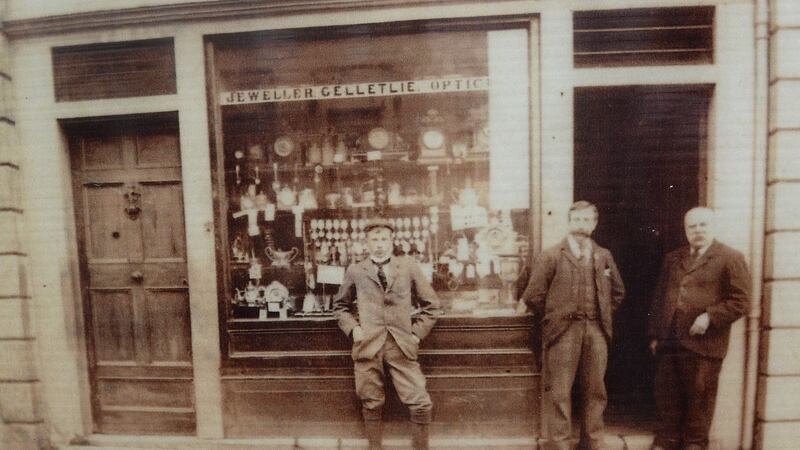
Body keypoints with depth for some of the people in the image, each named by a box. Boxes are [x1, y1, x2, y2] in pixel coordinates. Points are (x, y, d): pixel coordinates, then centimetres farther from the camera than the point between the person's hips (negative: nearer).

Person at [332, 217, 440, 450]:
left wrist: (417, 332, 2)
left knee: (421, 404, -2)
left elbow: (430, 304, 11)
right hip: (368, 345, 0)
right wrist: (352, 328, 3)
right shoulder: (355, 271, 7)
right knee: (372, 404, 10)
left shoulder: (409, 266, 6)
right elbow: (340, 305, 19)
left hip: (402, 346, 0)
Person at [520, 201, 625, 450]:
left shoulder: (604, 256, 11)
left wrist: (603, 316, 13)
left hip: (596, 331, 4)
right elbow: (533, 295, -4)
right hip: (563, 331, -4)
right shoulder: (551, 256, -2)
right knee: (559, 393, 1)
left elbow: (618, 292, 22)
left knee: (595, 391, 12)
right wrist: (553, 318, 2)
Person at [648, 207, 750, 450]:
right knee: (666, 394, 12)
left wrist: (710, 317, -18)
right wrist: (655, 334, 12)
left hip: (703, 343, -5)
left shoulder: (730, 258, -1)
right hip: (669, 340, 5)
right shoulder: (672, 258, 14)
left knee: (699, 397, 7)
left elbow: (739, 300, -6)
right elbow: (659, 297, 15)